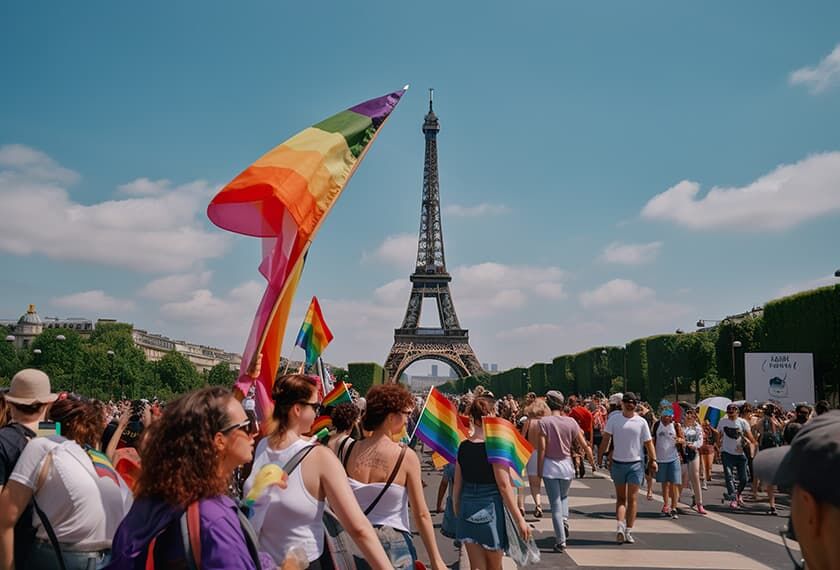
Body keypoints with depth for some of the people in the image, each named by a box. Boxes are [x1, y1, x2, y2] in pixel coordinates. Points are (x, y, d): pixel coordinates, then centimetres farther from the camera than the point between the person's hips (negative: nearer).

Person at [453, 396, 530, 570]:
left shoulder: (463, 447, 1)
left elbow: (457, 485, 7)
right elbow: (504, 486, -15)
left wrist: (456, 513, 19)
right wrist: (520, 519, -10)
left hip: (467, 509, 4)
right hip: (491, 508, -4)